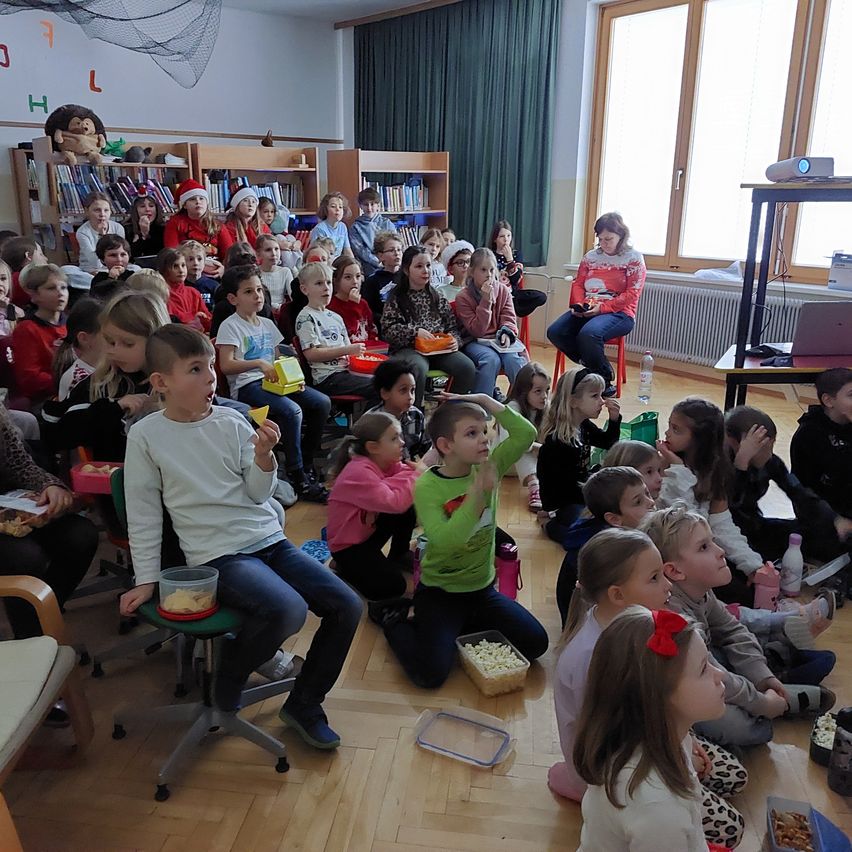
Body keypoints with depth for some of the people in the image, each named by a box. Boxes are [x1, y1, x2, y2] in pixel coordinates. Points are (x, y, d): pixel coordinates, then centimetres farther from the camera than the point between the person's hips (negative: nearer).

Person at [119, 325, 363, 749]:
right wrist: (147, 579, 3)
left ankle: (303, 703, 14)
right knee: (288, 610, -30)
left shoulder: (231, 422, 3)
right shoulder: (147, 435, -4)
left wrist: (263, 456, -13)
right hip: (218, 554, -5)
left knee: (346, 606, -6)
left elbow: (259, 494, 5)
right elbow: (143, 513, 2)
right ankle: (230, 674, 2)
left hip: (270, 539, 5)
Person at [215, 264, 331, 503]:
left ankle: (307, 464, 1)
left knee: (322, 402, -11)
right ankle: (297, 476, -20)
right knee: (292, 410, -32)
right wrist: (258, 363, -25)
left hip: (273, 383, 7)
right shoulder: (230, 326, -4)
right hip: (246, 386, -7)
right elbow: (226, 365, -14)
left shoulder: (267, 324, 18)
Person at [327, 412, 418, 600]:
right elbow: (395, 502, -39)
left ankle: (398, 556, 13)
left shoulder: (389, 463, -2)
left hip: (370, 530, 8)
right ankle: (345, 570, 6)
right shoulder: (359, 472, -30)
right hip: (347, 544, -8)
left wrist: (415, 471, -26)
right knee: (392, 586, -19)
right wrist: (416, 474, -26)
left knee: (409, 510, -11)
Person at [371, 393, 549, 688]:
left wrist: (487, 401, -19)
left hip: (482, 588, 5)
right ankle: (394, 618, 11)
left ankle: (465, 625, 18)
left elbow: (526, 435, -15)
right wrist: (478, 491, -36)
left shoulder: (488, 467, -5)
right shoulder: (427, 486, -20)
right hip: (440, 592, -5)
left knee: (536, 643, 0)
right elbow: (444, 540, -33)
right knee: (430, 673, -17)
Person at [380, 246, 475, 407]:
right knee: (418, 369, -39)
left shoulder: (438, 297, 19)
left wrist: (454, 340, -3)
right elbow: (388, 330, -3)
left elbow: (452, 326, 19)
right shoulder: (396, 298, 6)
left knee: (467, 367, -23)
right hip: (408, 348, -4)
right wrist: (415, 331, -15)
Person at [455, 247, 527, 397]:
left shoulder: (503, 290, 6)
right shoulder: (463, 297, -6)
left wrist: (507, 333, -20)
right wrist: (486, 300, -20)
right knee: (492, 359, -34)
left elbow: (509, 318, 4)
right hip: (475, 342, -3)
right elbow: (477, 331, -13)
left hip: (499, 340, 3)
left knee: (513, 359, -28)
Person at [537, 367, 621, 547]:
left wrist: (614, 419, -1)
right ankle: (551, 524, -2)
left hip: (581, 492, 9)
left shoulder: (584, 426, 1)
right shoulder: (557, 441, -24)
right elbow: (564, 486, -21)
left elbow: (608, 443, 17)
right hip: (561, 504, -9)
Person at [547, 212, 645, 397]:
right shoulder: (591, 256, 16)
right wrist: (579, 305, -8)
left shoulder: (633, 258, 1)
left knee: (588, 333, -37)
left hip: (619, 313, -6)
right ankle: (591, 366, -3)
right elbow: (578, 284, 14)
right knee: (555, 332, -21)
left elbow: (632, 294, -7)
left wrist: (602, 307, -18)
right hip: (586, 311, 6)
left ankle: (605, 383, -15)